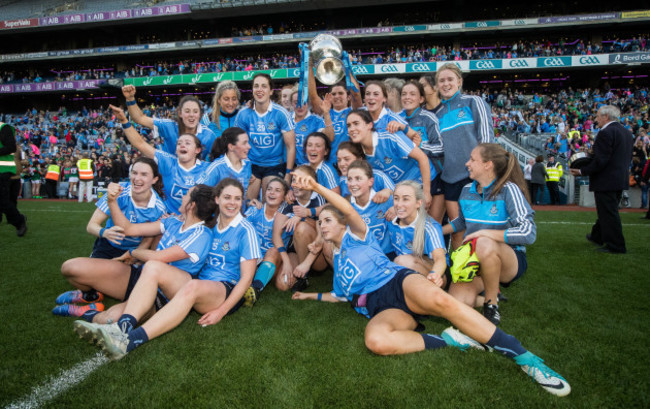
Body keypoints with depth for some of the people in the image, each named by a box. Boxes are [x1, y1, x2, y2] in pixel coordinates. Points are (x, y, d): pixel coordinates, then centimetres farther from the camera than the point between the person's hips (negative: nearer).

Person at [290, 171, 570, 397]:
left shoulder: (355, 236, 16)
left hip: (398, 281, -3)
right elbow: (341, 295, 42)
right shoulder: (336, 260, 32)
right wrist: (312, 296, 49)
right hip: (380, 308, 3)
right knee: (375, 340, -37)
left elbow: (349, 210, -6)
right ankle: (448, 340, -25)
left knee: (439, 299, -39)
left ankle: (522, 355, -31)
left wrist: (317, 187, -16)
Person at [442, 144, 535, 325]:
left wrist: (485, 233, -25)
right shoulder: (467, 191, 6)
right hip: (473, 260, 5)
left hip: (510, 260, -4)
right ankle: (490, 287, 11)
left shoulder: (508, 190, -12)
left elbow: (528, 233, -24)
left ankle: (491, 305, -16)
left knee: (484, 244, -41)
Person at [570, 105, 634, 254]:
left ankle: (616, 246, 5)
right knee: (607, 211, 21)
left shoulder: (606, 133, -18)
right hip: (621, 179, 10)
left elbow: (600, 160, -23)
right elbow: (628, 158, 15)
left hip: (606, 181, -10)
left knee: (608, 212, -1)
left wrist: (582, 172, -15)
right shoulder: (627, 132, 12)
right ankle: (597, 236, 36)